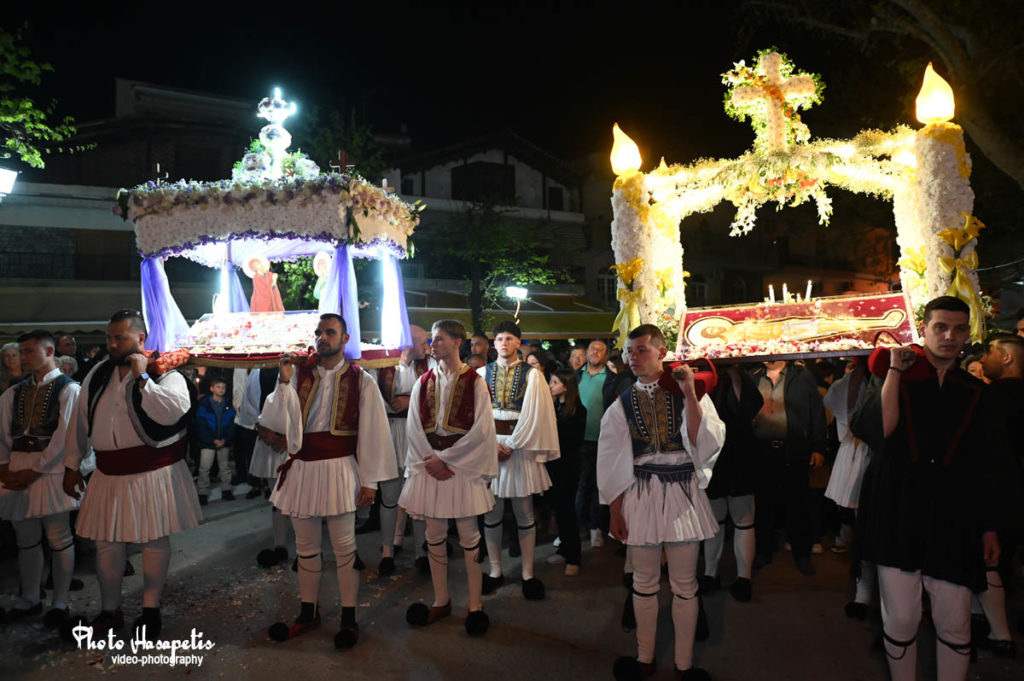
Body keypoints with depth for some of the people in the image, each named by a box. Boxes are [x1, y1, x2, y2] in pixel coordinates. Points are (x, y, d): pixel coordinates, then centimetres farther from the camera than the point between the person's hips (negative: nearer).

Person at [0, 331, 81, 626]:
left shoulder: (68, 389, -5)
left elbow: (64, 436, -11)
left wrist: (34, 471, -14)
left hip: (50, 469, -6)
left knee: (58, 538, 2)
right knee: (26, 539, 14)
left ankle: (60, 602, 14)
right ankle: (29, 600, 28)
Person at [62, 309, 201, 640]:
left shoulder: (165, 374, -10)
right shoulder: (98, 374, 7)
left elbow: (173, 411, -30)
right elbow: (80, 420, 13)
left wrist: (142, 377, -25)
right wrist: (72, 465, 13)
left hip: (153, 473, -5)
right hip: (109, 474, 5)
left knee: (155, 539, 7)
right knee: (106, 542, 13)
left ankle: (150, 609, 26)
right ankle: (109, 611, 31)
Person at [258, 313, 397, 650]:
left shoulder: (360, 380, -3)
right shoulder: (298, 372, 5)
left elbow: (372, 432, -5)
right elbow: (281, 419, -3)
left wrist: (370, 480, -8)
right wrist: (284, 382, -14)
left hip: (338, 468, -3)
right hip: (301, 467, 4)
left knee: (344, 547, 4)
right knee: (306, 546, 15)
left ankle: (349, 618, 19)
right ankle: (308, 613, 32)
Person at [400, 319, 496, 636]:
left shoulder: (474, 382, -3)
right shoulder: (423, 383, 9)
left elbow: (481, 429, -9)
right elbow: (414, 428, 5)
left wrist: (446, 458, -13)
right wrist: (430, 460, -9)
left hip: (463, 465, -4)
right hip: (430, 465, 4)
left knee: (468, 535, 2)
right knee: (434, 535, 9)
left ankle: (475, 604, 14)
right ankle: (441, 601, 24)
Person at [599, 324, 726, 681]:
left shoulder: (690, 395, -1)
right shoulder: (621, 405, 1)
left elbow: (706, 444, -14)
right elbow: (612, 464, 4)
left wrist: (690, 395, -19)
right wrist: (615, 513, 3)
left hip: (683, 495, -1)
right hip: (640, 497, 1)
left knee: (685, 586, 10)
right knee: (644, 583, 13)